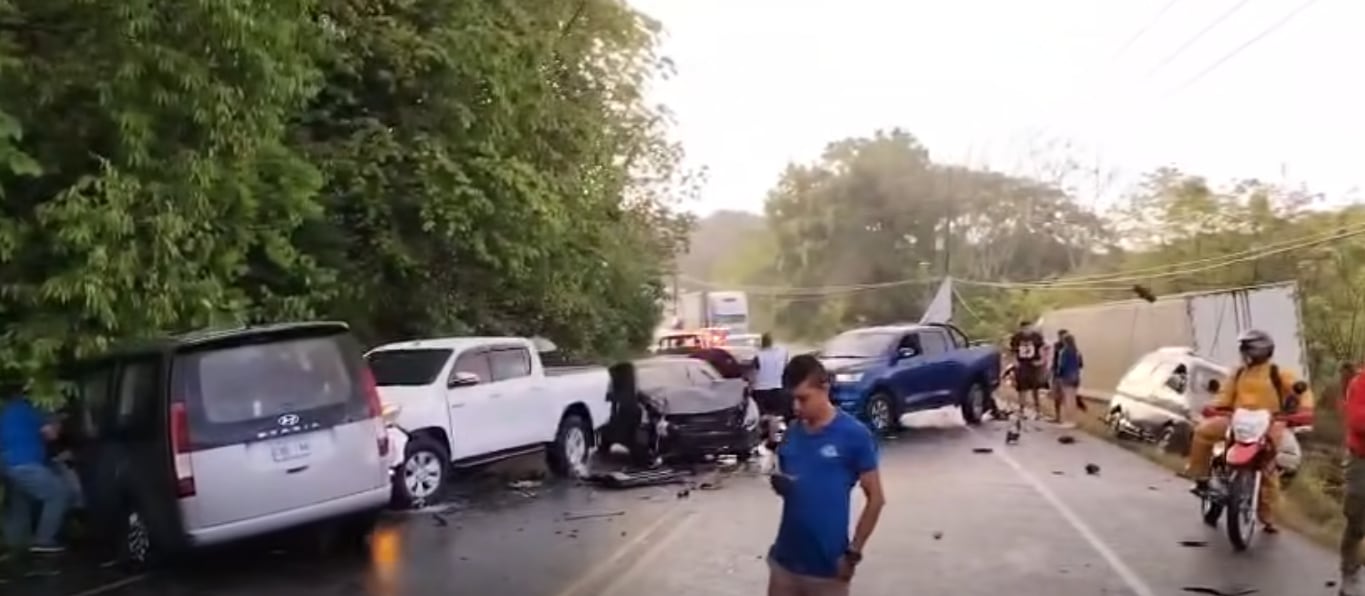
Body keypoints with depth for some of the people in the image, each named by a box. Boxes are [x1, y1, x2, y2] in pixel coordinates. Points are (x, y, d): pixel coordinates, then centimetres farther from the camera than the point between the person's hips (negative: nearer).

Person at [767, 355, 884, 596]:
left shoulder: (854, 435, -11)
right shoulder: (792, 433, 4)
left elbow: (875, 499, -7)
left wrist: (853, 552, -9)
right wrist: (779, 483, -8)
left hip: (827, 564, -5)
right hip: (785, 558, 5)